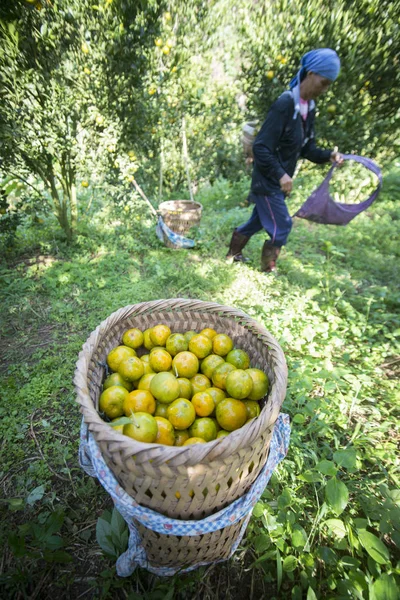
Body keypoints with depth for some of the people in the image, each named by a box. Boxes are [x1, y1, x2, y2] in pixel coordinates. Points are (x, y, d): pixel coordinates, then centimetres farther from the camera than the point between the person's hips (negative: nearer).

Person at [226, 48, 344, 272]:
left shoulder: (309, 108, 8)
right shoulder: (285, 104, -19)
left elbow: (307, 148, 12)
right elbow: (261, 147, -23)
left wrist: (328, 155, -5)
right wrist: (280, 175, -28)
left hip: (279, 181, 9)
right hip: (267, 181, -9)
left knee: (260, 220, 19)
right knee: (281, 227, -2)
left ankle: (233, 253, 37)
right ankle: (268, 269, 18)